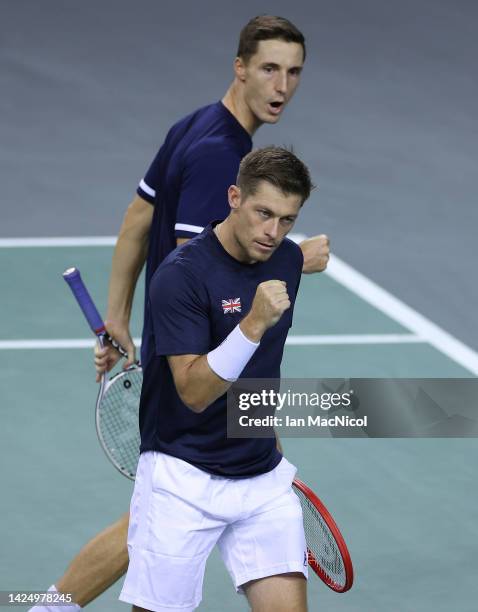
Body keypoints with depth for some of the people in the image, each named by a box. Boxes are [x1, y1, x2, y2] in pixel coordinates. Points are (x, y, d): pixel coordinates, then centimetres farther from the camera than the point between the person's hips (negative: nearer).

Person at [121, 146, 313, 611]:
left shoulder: (287, 261, 4)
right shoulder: (180, 275, -17)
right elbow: (194, 391, -23)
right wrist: (254, 324, -33)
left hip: (264, 478, 6)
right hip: (183, 479, -6)